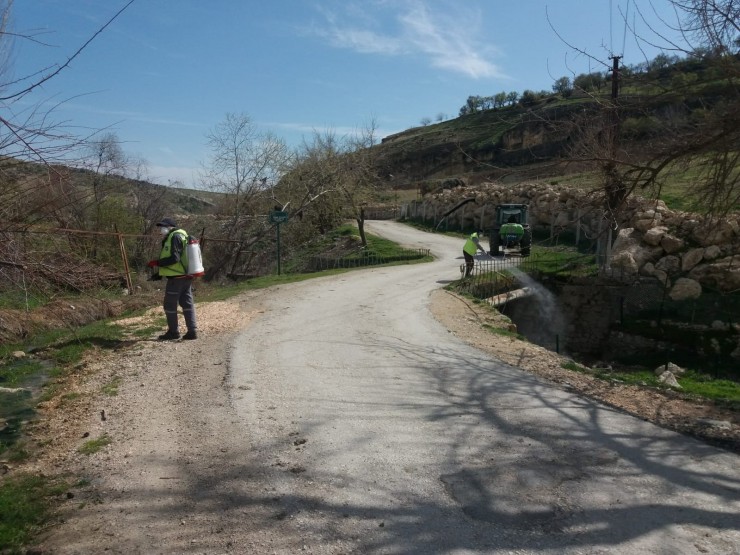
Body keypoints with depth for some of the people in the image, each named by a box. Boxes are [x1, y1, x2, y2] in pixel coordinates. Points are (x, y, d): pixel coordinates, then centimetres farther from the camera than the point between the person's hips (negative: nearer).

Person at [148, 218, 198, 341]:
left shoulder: (175, 237, -13)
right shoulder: (182, 236, 18)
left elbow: (174, 258, -21)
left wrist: (157, 263, -12)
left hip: (176, 277, -10)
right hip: (186, 276, 10)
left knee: (170, 305, 2)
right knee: (187, 303, 9)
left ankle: (173, 332, 9)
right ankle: (192, 331, 9)